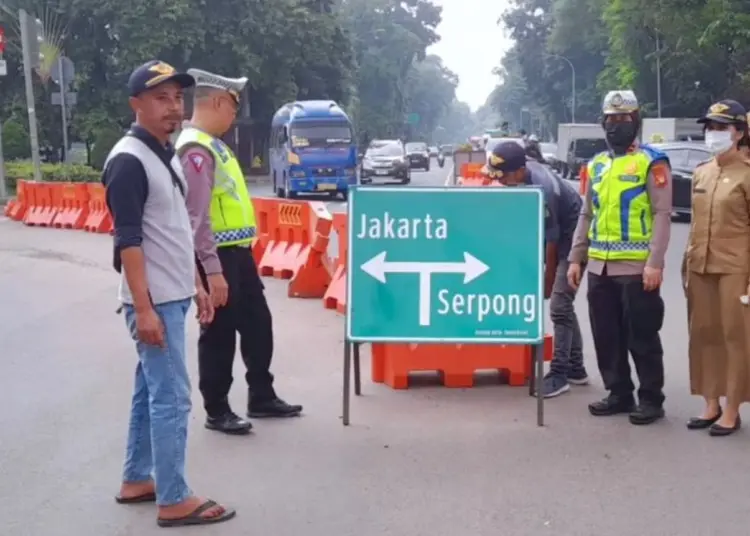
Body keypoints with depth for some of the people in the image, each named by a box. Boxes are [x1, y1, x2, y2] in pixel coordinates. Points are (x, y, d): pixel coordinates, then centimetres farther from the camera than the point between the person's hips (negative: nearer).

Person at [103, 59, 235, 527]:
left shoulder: (168, 155, 13)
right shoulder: (128, 160, -15)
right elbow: (129, 240, -19)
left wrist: (196, 285, 19)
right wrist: (144, 308, -22)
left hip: (173, 298, 9)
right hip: (154, 303, -9)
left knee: (150, 391, 16)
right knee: (172, 398, -5)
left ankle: (137, 481, 27)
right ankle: (174, 501, 4)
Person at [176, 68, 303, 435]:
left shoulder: (214, 144, 14)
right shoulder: (196, 149, -18)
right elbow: (196, 216, -24)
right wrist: (212, 270, -25)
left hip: (238, 252, 10)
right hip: (217, 257, -10)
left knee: (257, 323, 16)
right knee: (220, 334, 2)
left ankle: (261, 398, 30)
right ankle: (216, 412, 16)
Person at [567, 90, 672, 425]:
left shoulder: (651, 161, -4)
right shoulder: (596, 165, 15)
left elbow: (662, 215, -10)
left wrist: (655, 262, -18)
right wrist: (576, 258, 11)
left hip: (637, 268, -6)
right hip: (599, 267, 6)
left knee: (642, 337, 0)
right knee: (606, 336, 11)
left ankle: (651, 399, 11)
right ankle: (619, 394, 23)